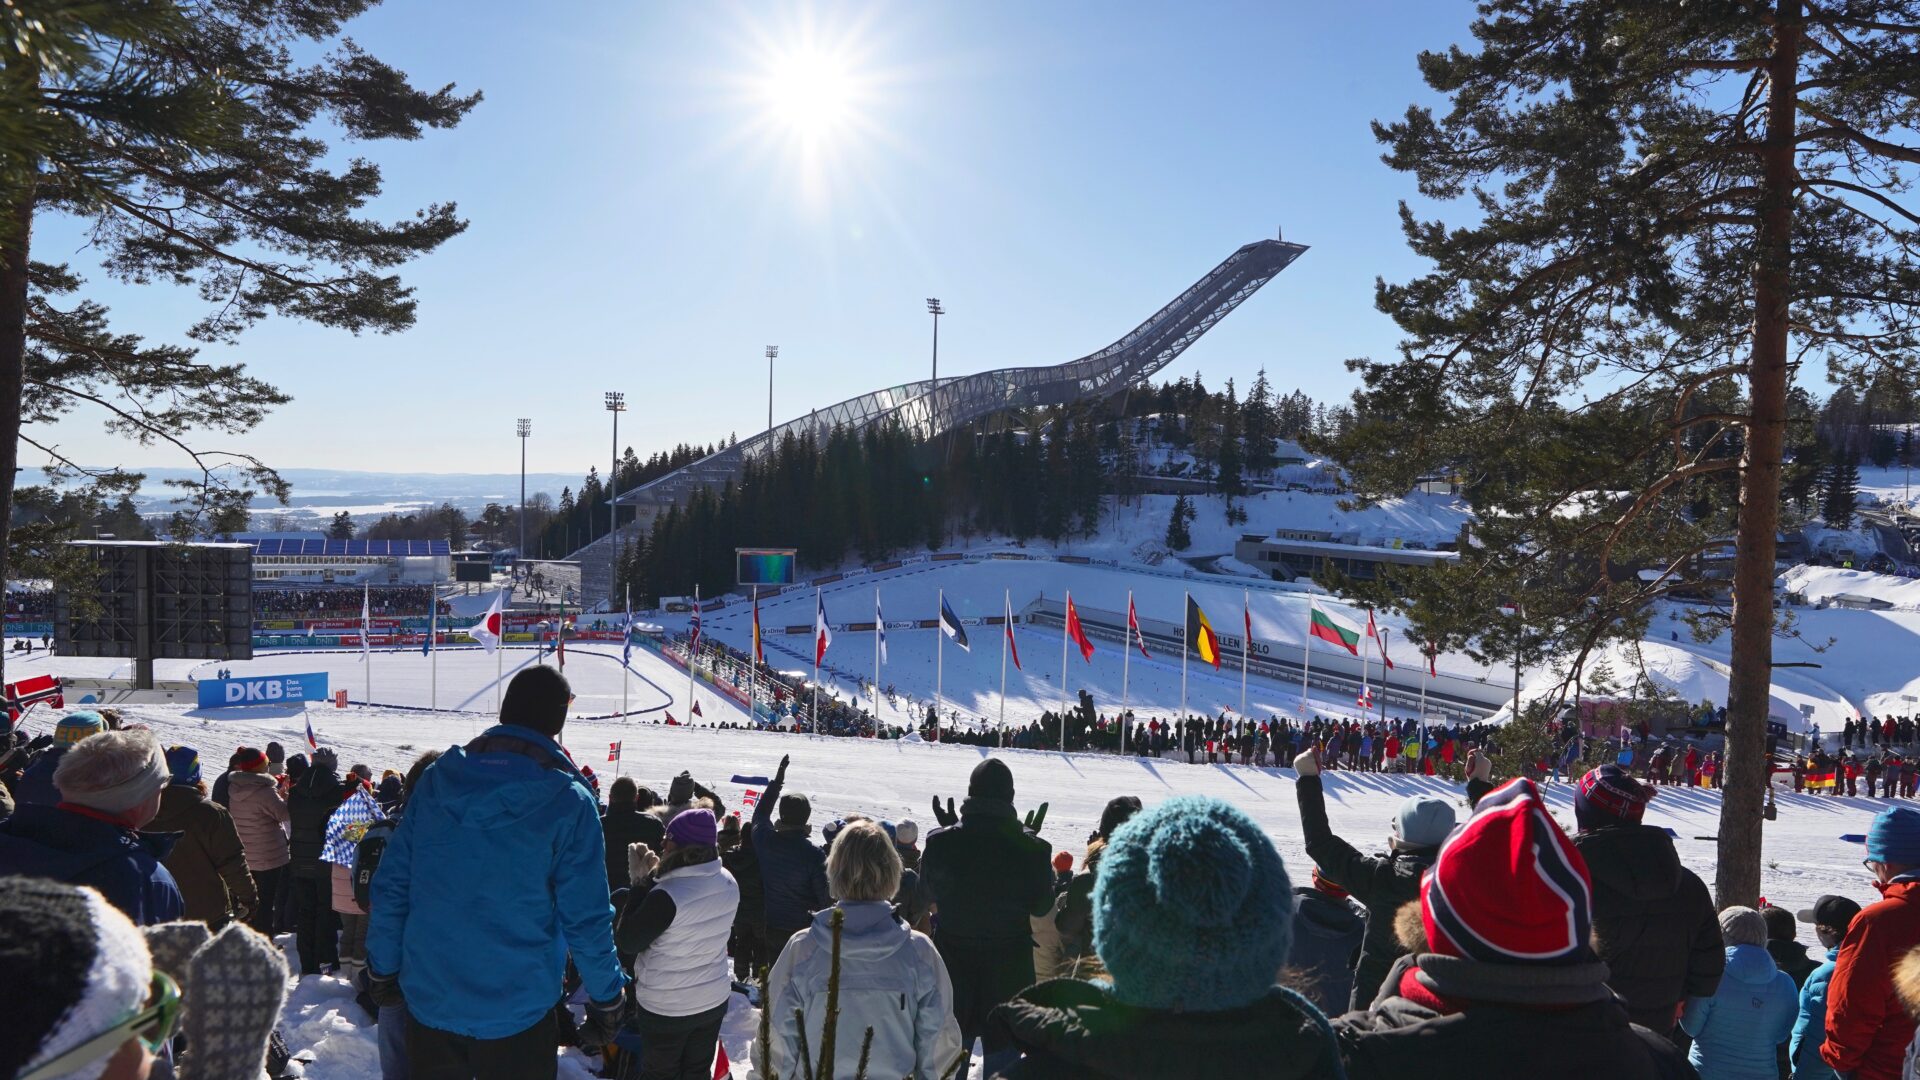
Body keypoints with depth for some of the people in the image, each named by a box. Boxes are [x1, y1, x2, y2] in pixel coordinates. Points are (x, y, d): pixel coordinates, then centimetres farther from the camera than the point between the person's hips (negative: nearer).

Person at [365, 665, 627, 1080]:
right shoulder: (568, 801, -15)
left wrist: (382, 970, 14)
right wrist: (606, 1001, -1)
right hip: (518, 1014, -3)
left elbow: (390, 887, 1)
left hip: (428, 1001, 4)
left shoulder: (437, 779, -3)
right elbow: (585, 917, -13)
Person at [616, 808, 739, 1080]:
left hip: (666, 1009, -5)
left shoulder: (667, 896, -31)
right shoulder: (728, 883, -9)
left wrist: (641, 884, -15)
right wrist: (652, 880, -2)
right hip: (714, 1001, 5)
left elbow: (627, 942, -19)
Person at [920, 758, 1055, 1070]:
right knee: (1001, 1051, 14)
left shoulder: (941, 842, -16)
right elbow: (1042, 905, -3)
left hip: (953, 964, 1)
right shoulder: (1031, 848, -18)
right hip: (1009, 972, -1)